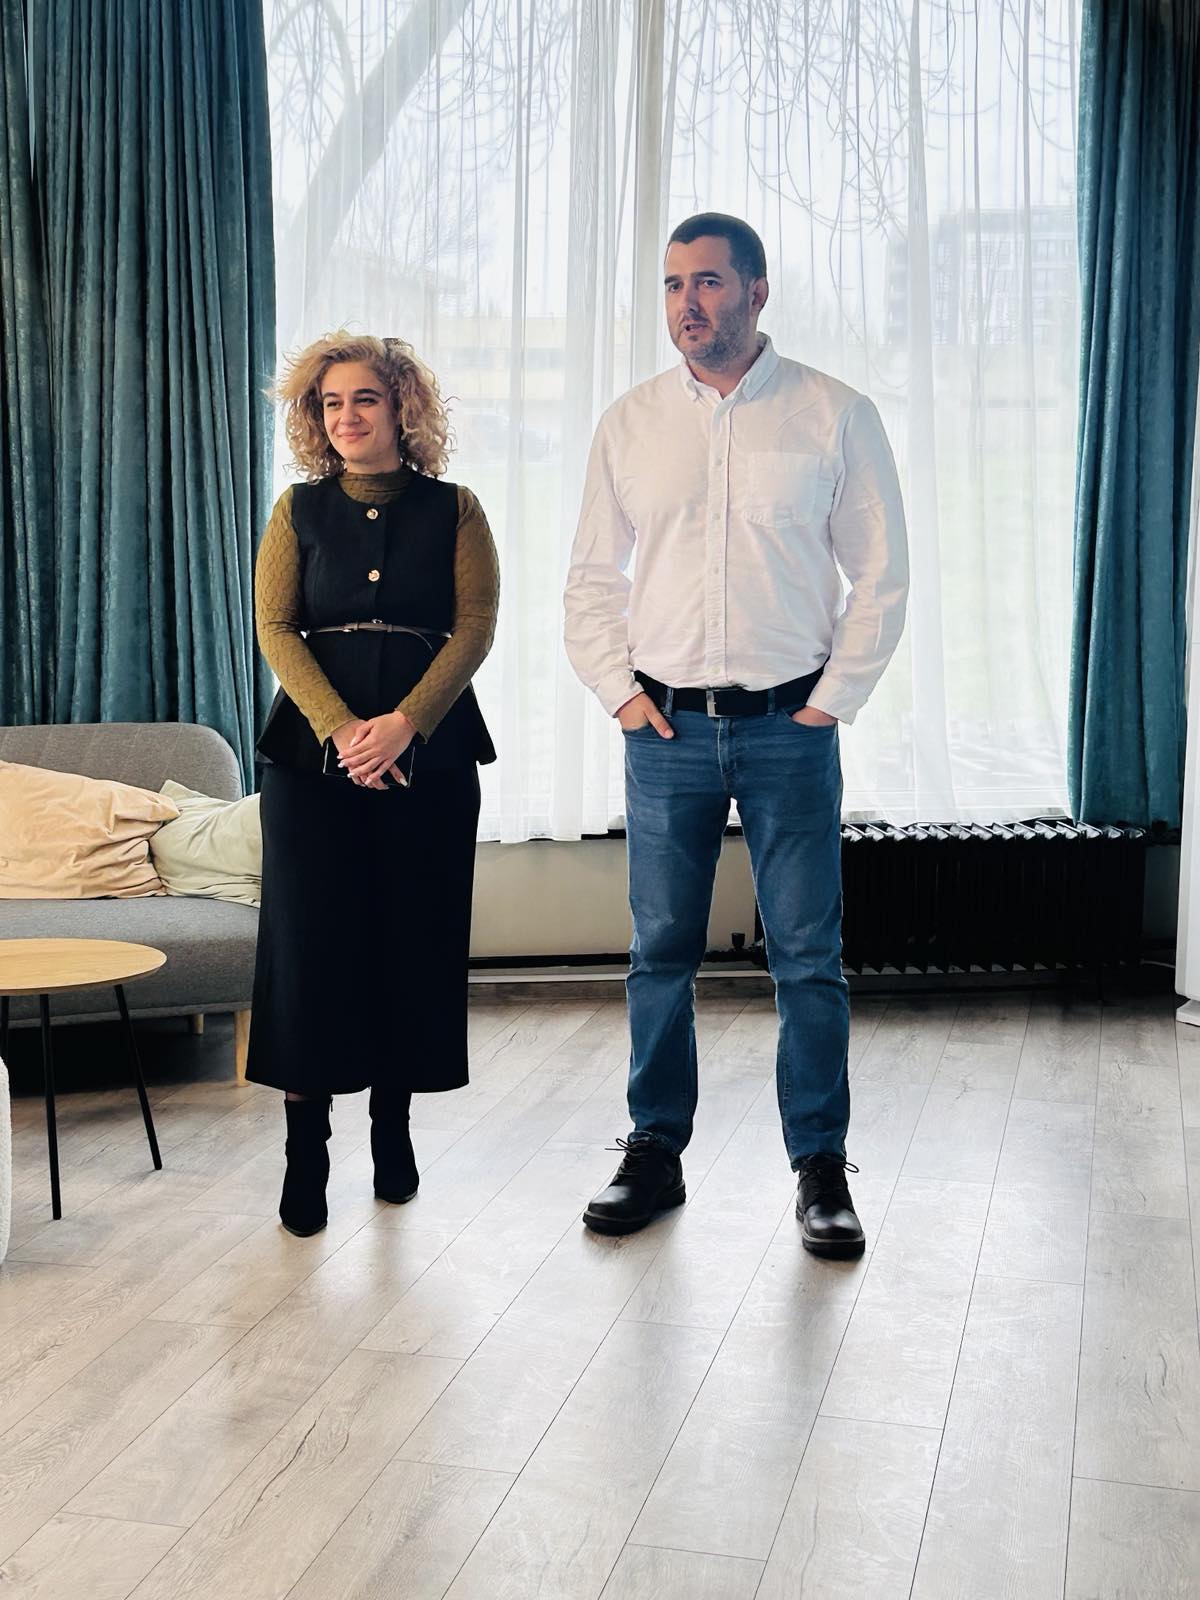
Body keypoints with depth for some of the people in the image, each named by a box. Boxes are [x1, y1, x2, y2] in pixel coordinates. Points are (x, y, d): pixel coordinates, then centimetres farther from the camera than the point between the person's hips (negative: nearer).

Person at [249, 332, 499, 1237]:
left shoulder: (453, 510, 5)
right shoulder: (300, 509, 8)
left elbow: (475, 627, -3)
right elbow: (275, 628, 0)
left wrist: (404, 723, -17)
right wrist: (340, 728, -15)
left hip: (429, 749, 0)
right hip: (314, 746, 0)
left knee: (414, 940, 4)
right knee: (310, 938, -2)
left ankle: (393, 1127, 19)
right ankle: (306, 1147, 5)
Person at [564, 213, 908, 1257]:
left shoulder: (836, 416, 1)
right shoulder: (630, 423, 8)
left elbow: (881, 575, 2)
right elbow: (593, 576, 12)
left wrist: (830, 701, -4)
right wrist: (620, 692, 1)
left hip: (789, 727, -2)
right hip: (666, 729, 2)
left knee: (809, 956, 1)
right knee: (660, 953, 7)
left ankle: (821, 1168, 13)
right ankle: (655, 1153, 20)